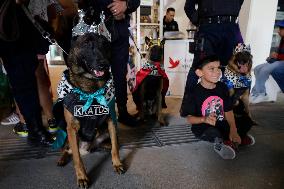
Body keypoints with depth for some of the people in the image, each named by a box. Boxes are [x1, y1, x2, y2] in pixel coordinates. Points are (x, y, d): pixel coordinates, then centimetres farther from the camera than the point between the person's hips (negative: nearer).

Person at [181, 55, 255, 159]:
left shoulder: (222, 87, -1)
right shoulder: (195, 92, -17)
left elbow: (228, 111, -1)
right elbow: (189, 118, -14)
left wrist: (233, 129, -14)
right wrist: (205, 119, -32)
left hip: (221, 124, 5)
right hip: (203, 127, -5)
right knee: (212, 132, -35)